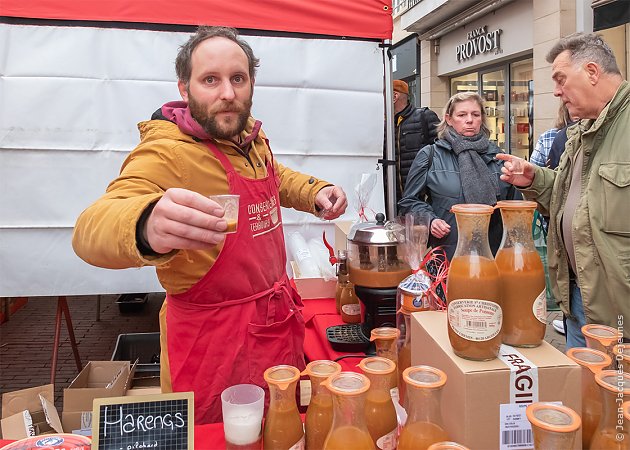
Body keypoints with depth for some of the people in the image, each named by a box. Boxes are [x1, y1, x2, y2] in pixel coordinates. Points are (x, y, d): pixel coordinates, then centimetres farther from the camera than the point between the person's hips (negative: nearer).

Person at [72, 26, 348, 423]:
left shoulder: (251, 137, 0)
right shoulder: (167, 153, -23)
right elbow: (91, 229, -39)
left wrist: (314, 191, 3)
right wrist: (146, 228, -61)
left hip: (279, 319, 7)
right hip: (215, 342, -7)